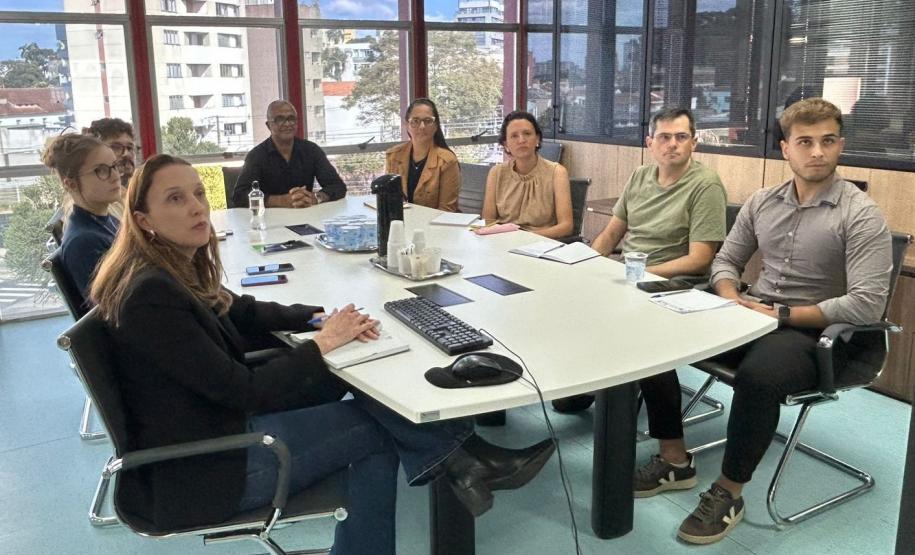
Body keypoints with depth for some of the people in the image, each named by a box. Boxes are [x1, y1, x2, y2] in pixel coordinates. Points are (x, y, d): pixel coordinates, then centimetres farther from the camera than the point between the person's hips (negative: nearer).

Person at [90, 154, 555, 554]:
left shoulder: (175, 271, 3)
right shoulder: (150, 296, -26)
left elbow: (242, 312, 14)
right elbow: (242, 391, -24)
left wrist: (320, 317, -2)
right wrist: (322, 342, -14)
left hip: (211, 423, 9)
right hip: (194, 471, -8)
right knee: (376, 425, -7)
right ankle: (463, 462, 14)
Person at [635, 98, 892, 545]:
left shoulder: (861, 215, -10)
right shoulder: (761, 202, 8)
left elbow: (867, 305, -18)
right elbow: (725, 261, 14)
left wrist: (782, 314, -20)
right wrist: (734, 302, -8)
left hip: (816, 334, -6)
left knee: (757, 374, -39)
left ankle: (728, 494, -17)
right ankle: (674, 460, -1)